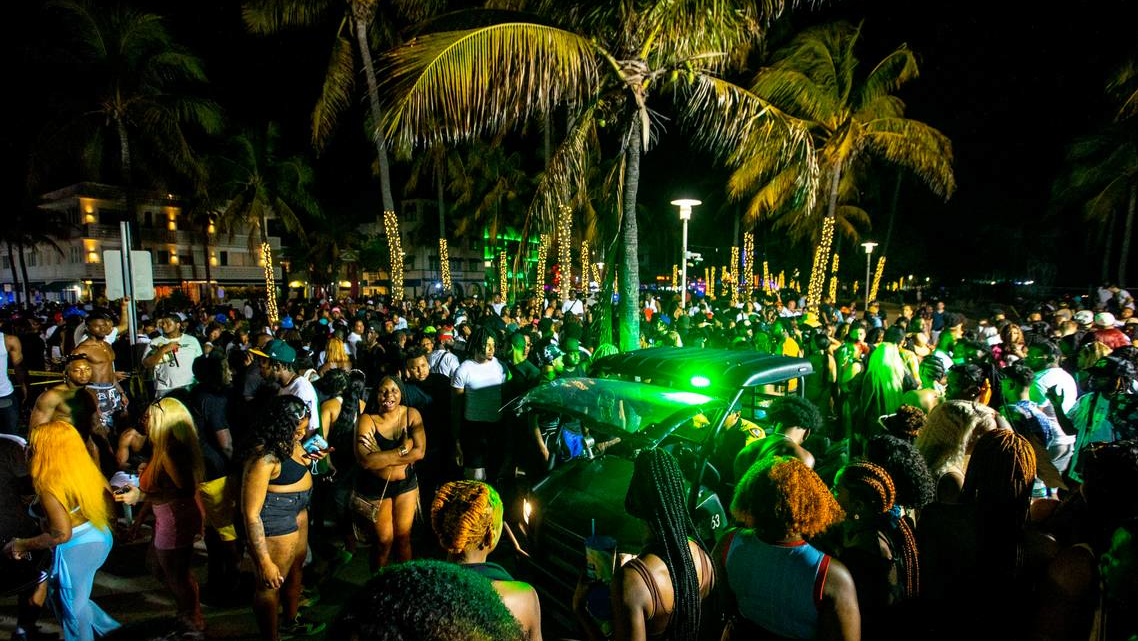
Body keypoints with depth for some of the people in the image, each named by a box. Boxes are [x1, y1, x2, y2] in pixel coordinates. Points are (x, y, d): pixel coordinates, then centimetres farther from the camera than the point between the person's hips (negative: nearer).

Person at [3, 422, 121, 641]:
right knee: (61, 594, 27)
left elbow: (62, 534, -26)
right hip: (101, 539, 8)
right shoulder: (87, 468, -2)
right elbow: (110, 500, 7)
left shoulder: (49, 486, -23)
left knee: (72, 606, 13)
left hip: (76, 550, -8)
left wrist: (22, 545, -13)